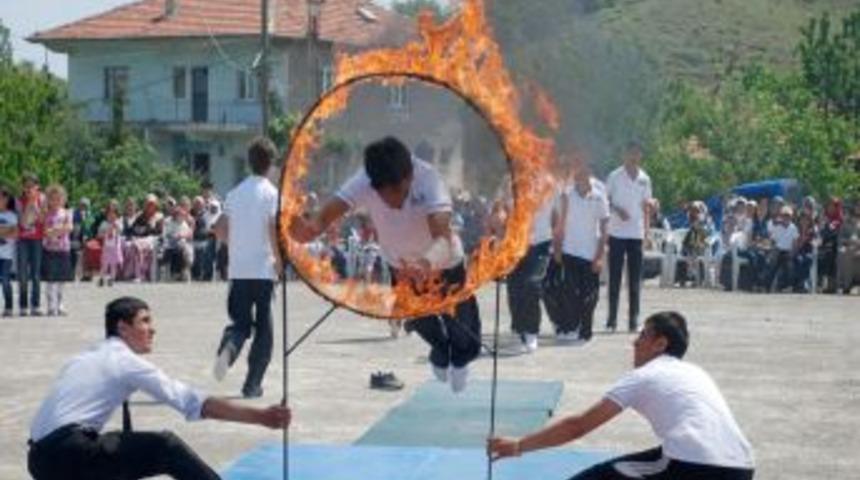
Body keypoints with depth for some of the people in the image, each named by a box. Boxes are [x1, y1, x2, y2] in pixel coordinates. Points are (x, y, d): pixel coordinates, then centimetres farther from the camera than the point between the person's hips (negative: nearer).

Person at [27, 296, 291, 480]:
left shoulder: (88, 358, 22)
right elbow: (192, 402, -10)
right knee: (165, 447, -11)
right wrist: (259, 416, -12)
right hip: (66, 451, -9)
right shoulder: (126, 361, -3)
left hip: (43, 458, 9)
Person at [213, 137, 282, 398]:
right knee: (263, 329, 7)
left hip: (238, 270, 4)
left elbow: (220, 228, 9)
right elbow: (273, 229, -16)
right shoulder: (271, 193, -7)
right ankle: (253, 384, 6)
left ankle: (228, 347, -23)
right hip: (264, 269, -4)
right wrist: (279, 259, -5)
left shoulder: (235, 193, 9)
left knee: (241, 323, 11)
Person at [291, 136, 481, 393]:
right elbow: (327, 213, -47)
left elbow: (443, 238, -57)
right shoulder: (364, 182, -36)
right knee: (420, 320, 23)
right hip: (400, 263, 3)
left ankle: (461, 356, 49)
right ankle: (440, 351, 60)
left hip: (442, 260, -3)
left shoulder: (427, 179, -43)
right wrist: (309, 228, -72)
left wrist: (426, 263, -79)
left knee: (459, 321, 11)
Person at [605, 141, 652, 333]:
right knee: (614, 276, -1)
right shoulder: (614, 176, 0)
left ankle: (634, 318, 7)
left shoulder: (644, 179, 10)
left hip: (636, 234, 3)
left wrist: (647, 229, 9)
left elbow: (646, 206, 15)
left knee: (635, 278, 3)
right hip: (617, 232, -3)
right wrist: (617, 210, -17)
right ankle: (612, 317, 3)